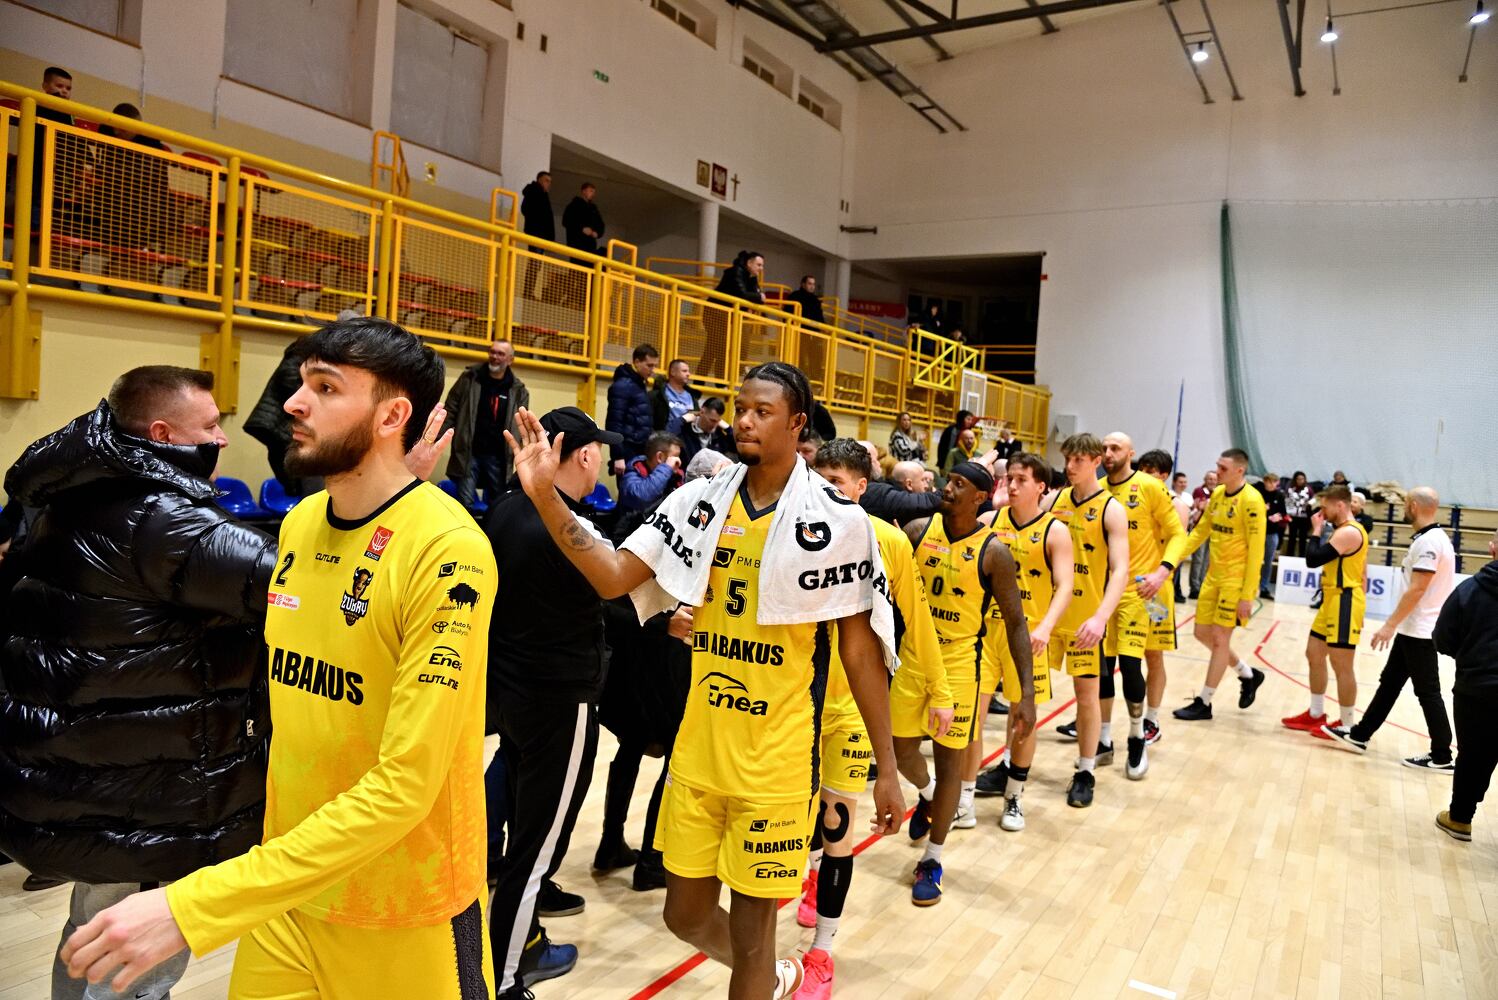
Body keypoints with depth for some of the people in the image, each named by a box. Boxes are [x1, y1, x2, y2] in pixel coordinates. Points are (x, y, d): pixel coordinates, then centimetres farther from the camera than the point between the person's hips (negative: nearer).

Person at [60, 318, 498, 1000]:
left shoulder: (447, 552, -23)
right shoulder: (300, 523, 0)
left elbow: (404, 786, -26)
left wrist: (193, 906, -26)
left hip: (406, 918, -5)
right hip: (286, 893, 5)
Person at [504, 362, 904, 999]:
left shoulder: (837, 520, -10)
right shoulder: (698, 502, 1)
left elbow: (860, 648, -5)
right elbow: (612, 578, -3)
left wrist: (886, 767, -3)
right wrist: (544, 494, -14)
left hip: (778, 760, -4)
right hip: (698, 750, 5)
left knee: (750, 930, 8)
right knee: (686, 914, 18)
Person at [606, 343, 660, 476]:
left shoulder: (641, 385, 16)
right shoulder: (622, 385, -10)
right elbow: (614, 423, -16)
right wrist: (618, 456, -20)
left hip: (641, 452, 8)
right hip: (628, 452, -8)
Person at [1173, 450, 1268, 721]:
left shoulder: (1251, 500, -17)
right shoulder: (1217, 494, 6)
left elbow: (1256, 551, -17)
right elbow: (1200, 531, 16)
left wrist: (1247, 595, -19)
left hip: (1235, 579, -8)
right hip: (1213, 575, 8)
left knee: (1220, 638, -2)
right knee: (1202, 632, 12)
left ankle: (1204, 703, 9)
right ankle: (1249, 674, 32)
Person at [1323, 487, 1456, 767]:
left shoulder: (1429, 542, -19)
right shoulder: (1429, 539, 12)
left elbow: (1416, 590, -23)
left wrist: (1390, 625, -22)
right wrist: (1396, 625, 20)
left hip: (1420, 632, -10)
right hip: (1412, 629, 10)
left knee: (1428, 693, -1)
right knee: (1389, 683, 13)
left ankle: (1442, 758, 8)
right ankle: (1359, 736, 20)